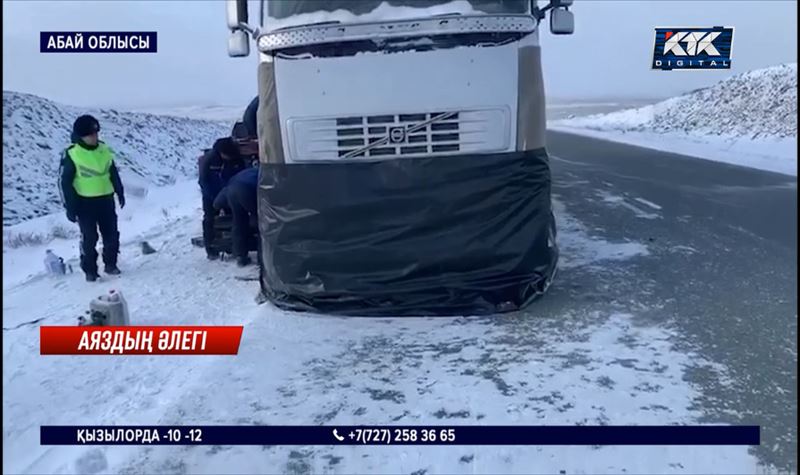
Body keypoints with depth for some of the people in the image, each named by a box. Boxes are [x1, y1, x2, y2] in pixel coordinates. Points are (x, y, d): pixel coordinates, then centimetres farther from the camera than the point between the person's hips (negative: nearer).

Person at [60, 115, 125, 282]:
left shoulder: (104, 150, 3)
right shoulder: (72, 154, -12)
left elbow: (113, 173, 15)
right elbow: (66, 182, -9)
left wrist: (120, 192, 18)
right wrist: (70, 207, -10)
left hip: (106, 200, 4)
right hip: (85, 202, -4)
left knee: (111, 234, 8)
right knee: (89, 238, 1)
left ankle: (110, 264, 24)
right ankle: (90, 270, 12)